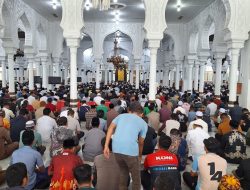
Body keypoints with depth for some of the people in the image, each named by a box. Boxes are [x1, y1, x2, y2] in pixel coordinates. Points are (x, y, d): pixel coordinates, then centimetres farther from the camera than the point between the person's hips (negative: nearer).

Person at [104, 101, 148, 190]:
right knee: (136, 176, 18)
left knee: (123, 172, 27)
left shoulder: (121, 115, 23)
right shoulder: (143, 123, 19)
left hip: (116, 148, 3)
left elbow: (111, 128, 8)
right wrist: (140, 156, 38)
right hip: (131, 149, -3)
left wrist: (106, 146, 5)